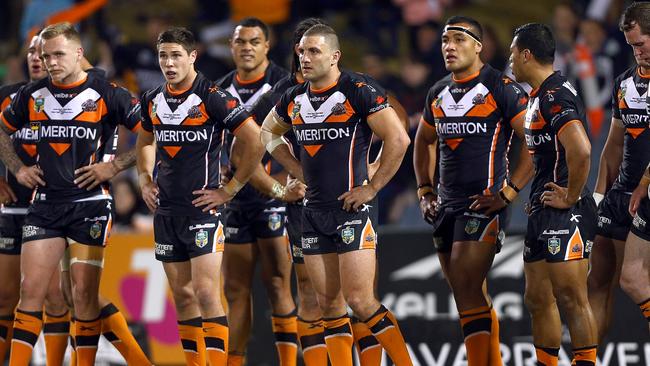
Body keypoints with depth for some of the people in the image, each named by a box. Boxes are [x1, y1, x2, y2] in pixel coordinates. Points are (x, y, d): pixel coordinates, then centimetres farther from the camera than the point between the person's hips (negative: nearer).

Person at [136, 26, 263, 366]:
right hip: (165, 211, 6)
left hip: (202, 208, -6)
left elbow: (256, 142, -13)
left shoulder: (212, 97, -11)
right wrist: (145, 180, 13)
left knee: (205, 293, -12)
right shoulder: (152, 99, 8)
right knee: (182, 295, 8)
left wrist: (229, 189, -10)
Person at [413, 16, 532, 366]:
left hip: (484, 204, -7)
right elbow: (423, 142, 29)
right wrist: (425, 190, 17)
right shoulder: (438, 93, 12)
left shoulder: (501, 88, -9)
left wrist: (509, 192, -14)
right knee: (474, 296, 12)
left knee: (467, 293, -15)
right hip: (447, 205, 7)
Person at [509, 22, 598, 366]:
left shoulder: (555, 95, -15)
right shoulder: (540, 95, 18)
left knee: (571, 299, -11)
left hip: (565, 213, -11)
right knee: (538, 299, 13)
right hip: (543, 213, 11)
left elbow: (580, 149, -29)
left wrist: (570, 197, -19)